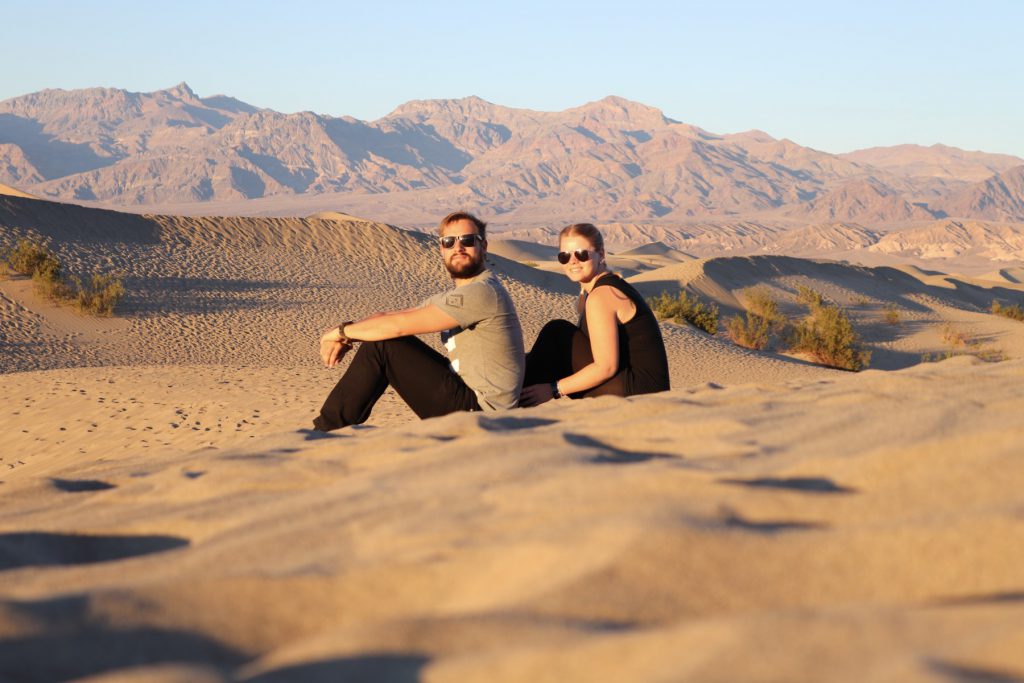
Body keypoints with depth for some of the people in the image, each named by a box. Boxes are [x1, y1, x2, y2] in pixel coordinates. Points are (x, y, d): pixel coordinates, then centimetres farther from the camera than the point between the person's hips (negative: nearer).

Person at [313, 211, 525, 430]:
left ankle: (327, 432, -3)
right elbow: (388, 317, 13)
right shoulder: (456, 297, 15)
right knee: (379, 339, 11)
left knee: (382, 346, -13)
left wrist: (342, 331, -7)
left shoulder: (481, 292, -18)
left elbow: (399, 325, -20)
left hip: (477, 409, -10)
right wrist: (345, 338, -6)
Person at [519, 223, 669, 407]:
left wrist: (554, 389, -16)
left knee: (557, 335, -7)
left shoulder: (601, 296, -17)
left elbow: (606, 367, -21)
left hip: (637, 390, -10)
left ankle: (519, 402, 5)